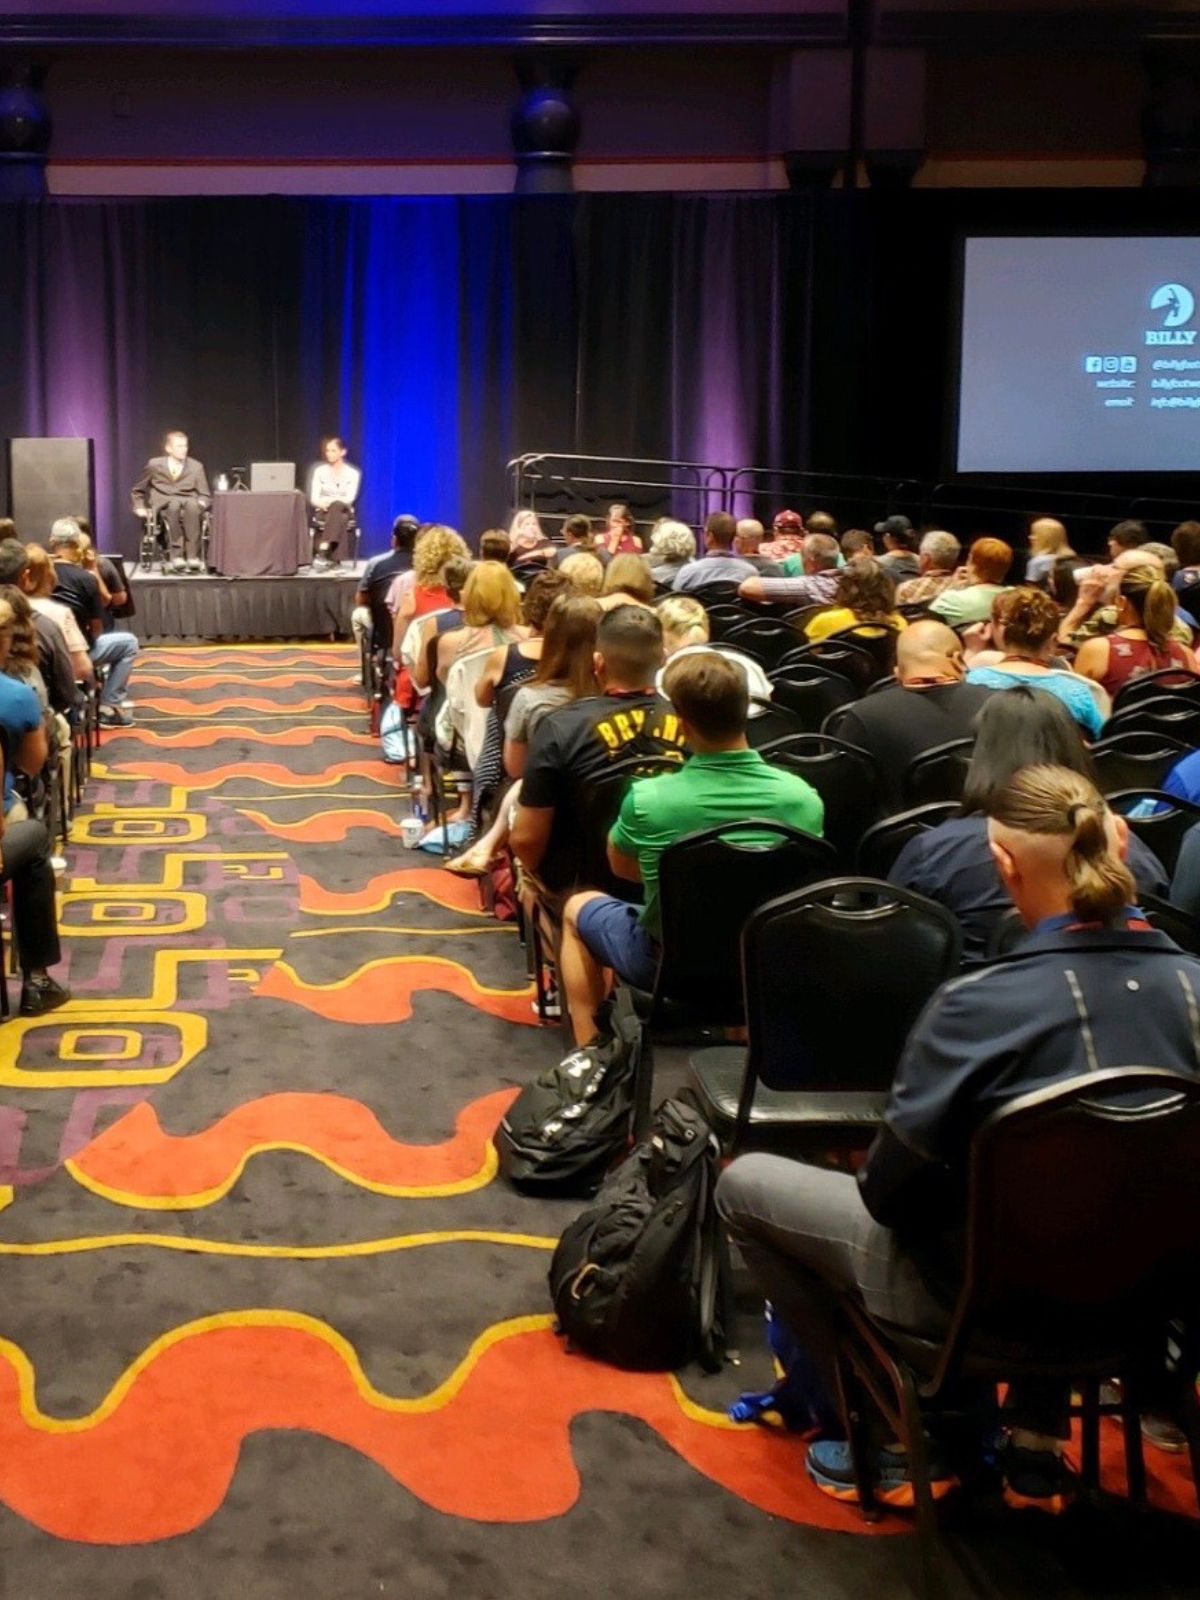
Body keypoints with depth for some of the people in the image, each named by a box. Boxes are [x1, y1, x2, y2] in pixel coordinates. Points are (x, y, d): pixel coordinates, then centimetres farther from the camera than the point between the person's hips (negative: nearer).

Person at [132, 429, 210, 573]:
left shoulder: (196, 466, 8)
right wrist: (140, 507, 5)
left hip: (188, 500, 1)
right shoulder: (154, 464, 6)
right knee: (174, 504, -39)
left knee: (192, 505, -38)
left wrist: (201, 503, -14)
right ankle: (177, 555, -42)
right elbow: (138, 490, 19)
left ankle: (192, 555, -41)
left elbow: (205, 496, 8)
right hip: (163, 503, -1)